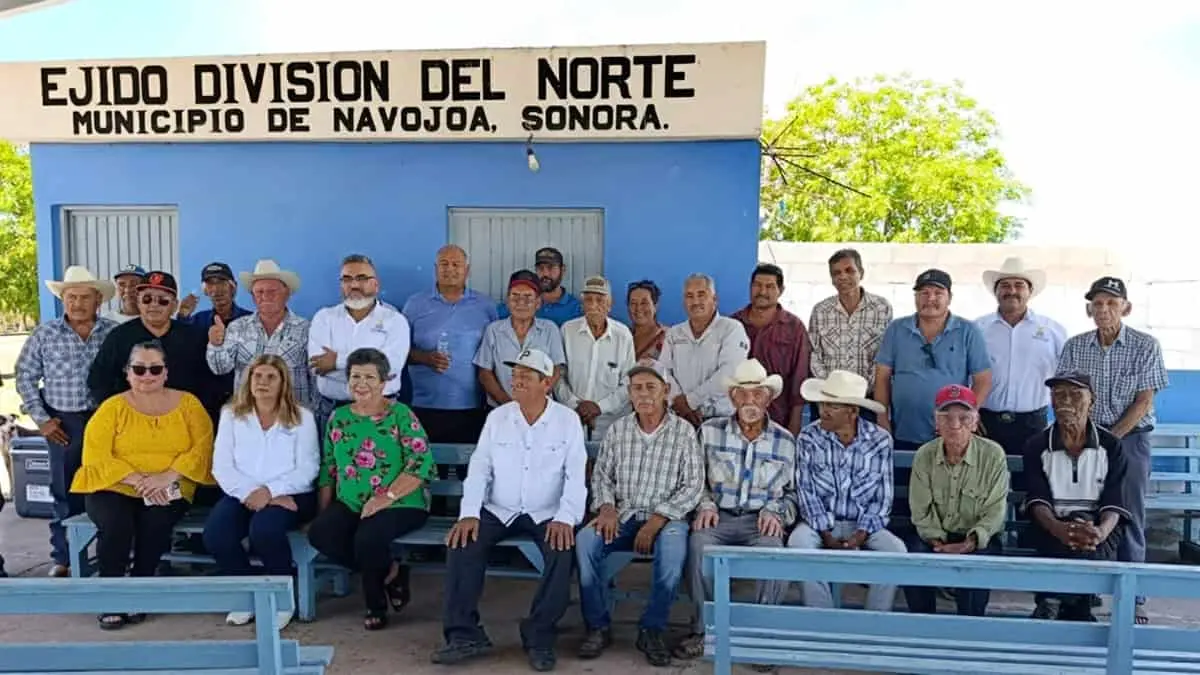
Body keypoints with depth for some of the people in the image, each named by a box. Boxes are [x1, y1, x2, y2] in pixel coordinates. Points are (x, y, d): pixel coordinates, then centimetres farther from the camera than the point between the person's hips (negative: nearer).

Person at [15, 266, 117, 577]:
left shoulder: (113, 333, -1)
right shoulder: (44, 334, 1)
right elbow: (25, 376, 5)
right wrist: (41, 419, 1)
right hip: (64, 423, 0)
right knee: (66, 492, 8)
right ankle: (64, 557, 20)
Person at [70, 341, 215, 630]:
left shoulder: (187, 403, 6)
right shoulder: (112, 407, 5)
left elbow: (202, 447, -4)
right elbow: (95, 457, -5)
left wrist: (167, 477, -19)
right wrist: (138, 479, -19)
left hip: (168, 491, 0)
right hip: (114, 487, 0)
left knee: (156, 521, -30)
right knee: (116, 524, -30)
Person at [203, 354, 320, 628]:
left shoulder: (302, 417, 3)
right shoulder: (231, 414, 11)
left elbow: (306, 469, -5)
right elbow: (221, 466, 1)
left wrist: (270, 491, -19)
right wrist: (249, 492, -16)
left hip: (288, 495, -3)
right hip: (242, 495, 3)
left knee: (263, 529, -34)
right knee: (214, 534, -26)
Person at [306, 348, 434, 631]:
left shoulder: (400, 415, -5)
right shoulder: (338, 417, 12)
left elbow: (422, 462, -14)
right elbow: (328, 469, 16)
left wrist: (387, 496, -21)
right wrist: (323, 512, 7)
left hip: (400, 504, -5)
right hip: (350, 504, 6)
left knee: (367, 538, -32)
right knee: (318, 533, -22)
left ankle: (376, 606, 2)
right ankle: (388, 571, -3)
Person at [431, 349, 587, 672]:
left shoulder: (568, 420, -4)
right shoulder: (497, 417, 3)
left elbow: (576, 475, -8)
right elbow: (479, 468, 1)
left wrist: (565, 518, -23)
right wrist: (469, 513, -13)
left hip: (547, 514, -2)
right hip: (499, 511, 2)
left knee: (562, 549, -30)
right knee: (462, 542, -22)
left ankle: (539, 636, -13)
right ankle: (464, 633, -13)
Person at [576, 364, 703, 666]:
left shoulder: (684, 431, -2)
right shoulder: (617, 429, 8)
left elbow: (693, 486, -6)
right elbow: (601, 474, 12)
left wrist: (657, 520, -15)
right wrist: (606, 507, -9)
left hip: (665, 517, -3)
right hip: (622, 515, 3)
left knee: (673, 547, -36)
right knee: (584, 540, -25)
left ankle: (652, 630, -15)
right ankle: (598, 626, -9)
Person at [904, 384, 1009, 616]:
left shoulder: (993, 455, -10)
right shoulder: (923, 456, -4)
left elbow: (994, 512, -9)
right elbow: (921, 511, -3)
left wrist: (972, 541, -24)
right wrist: (938, 541, -18)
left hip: (978, 538, -1)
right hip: (935, 535, 2)